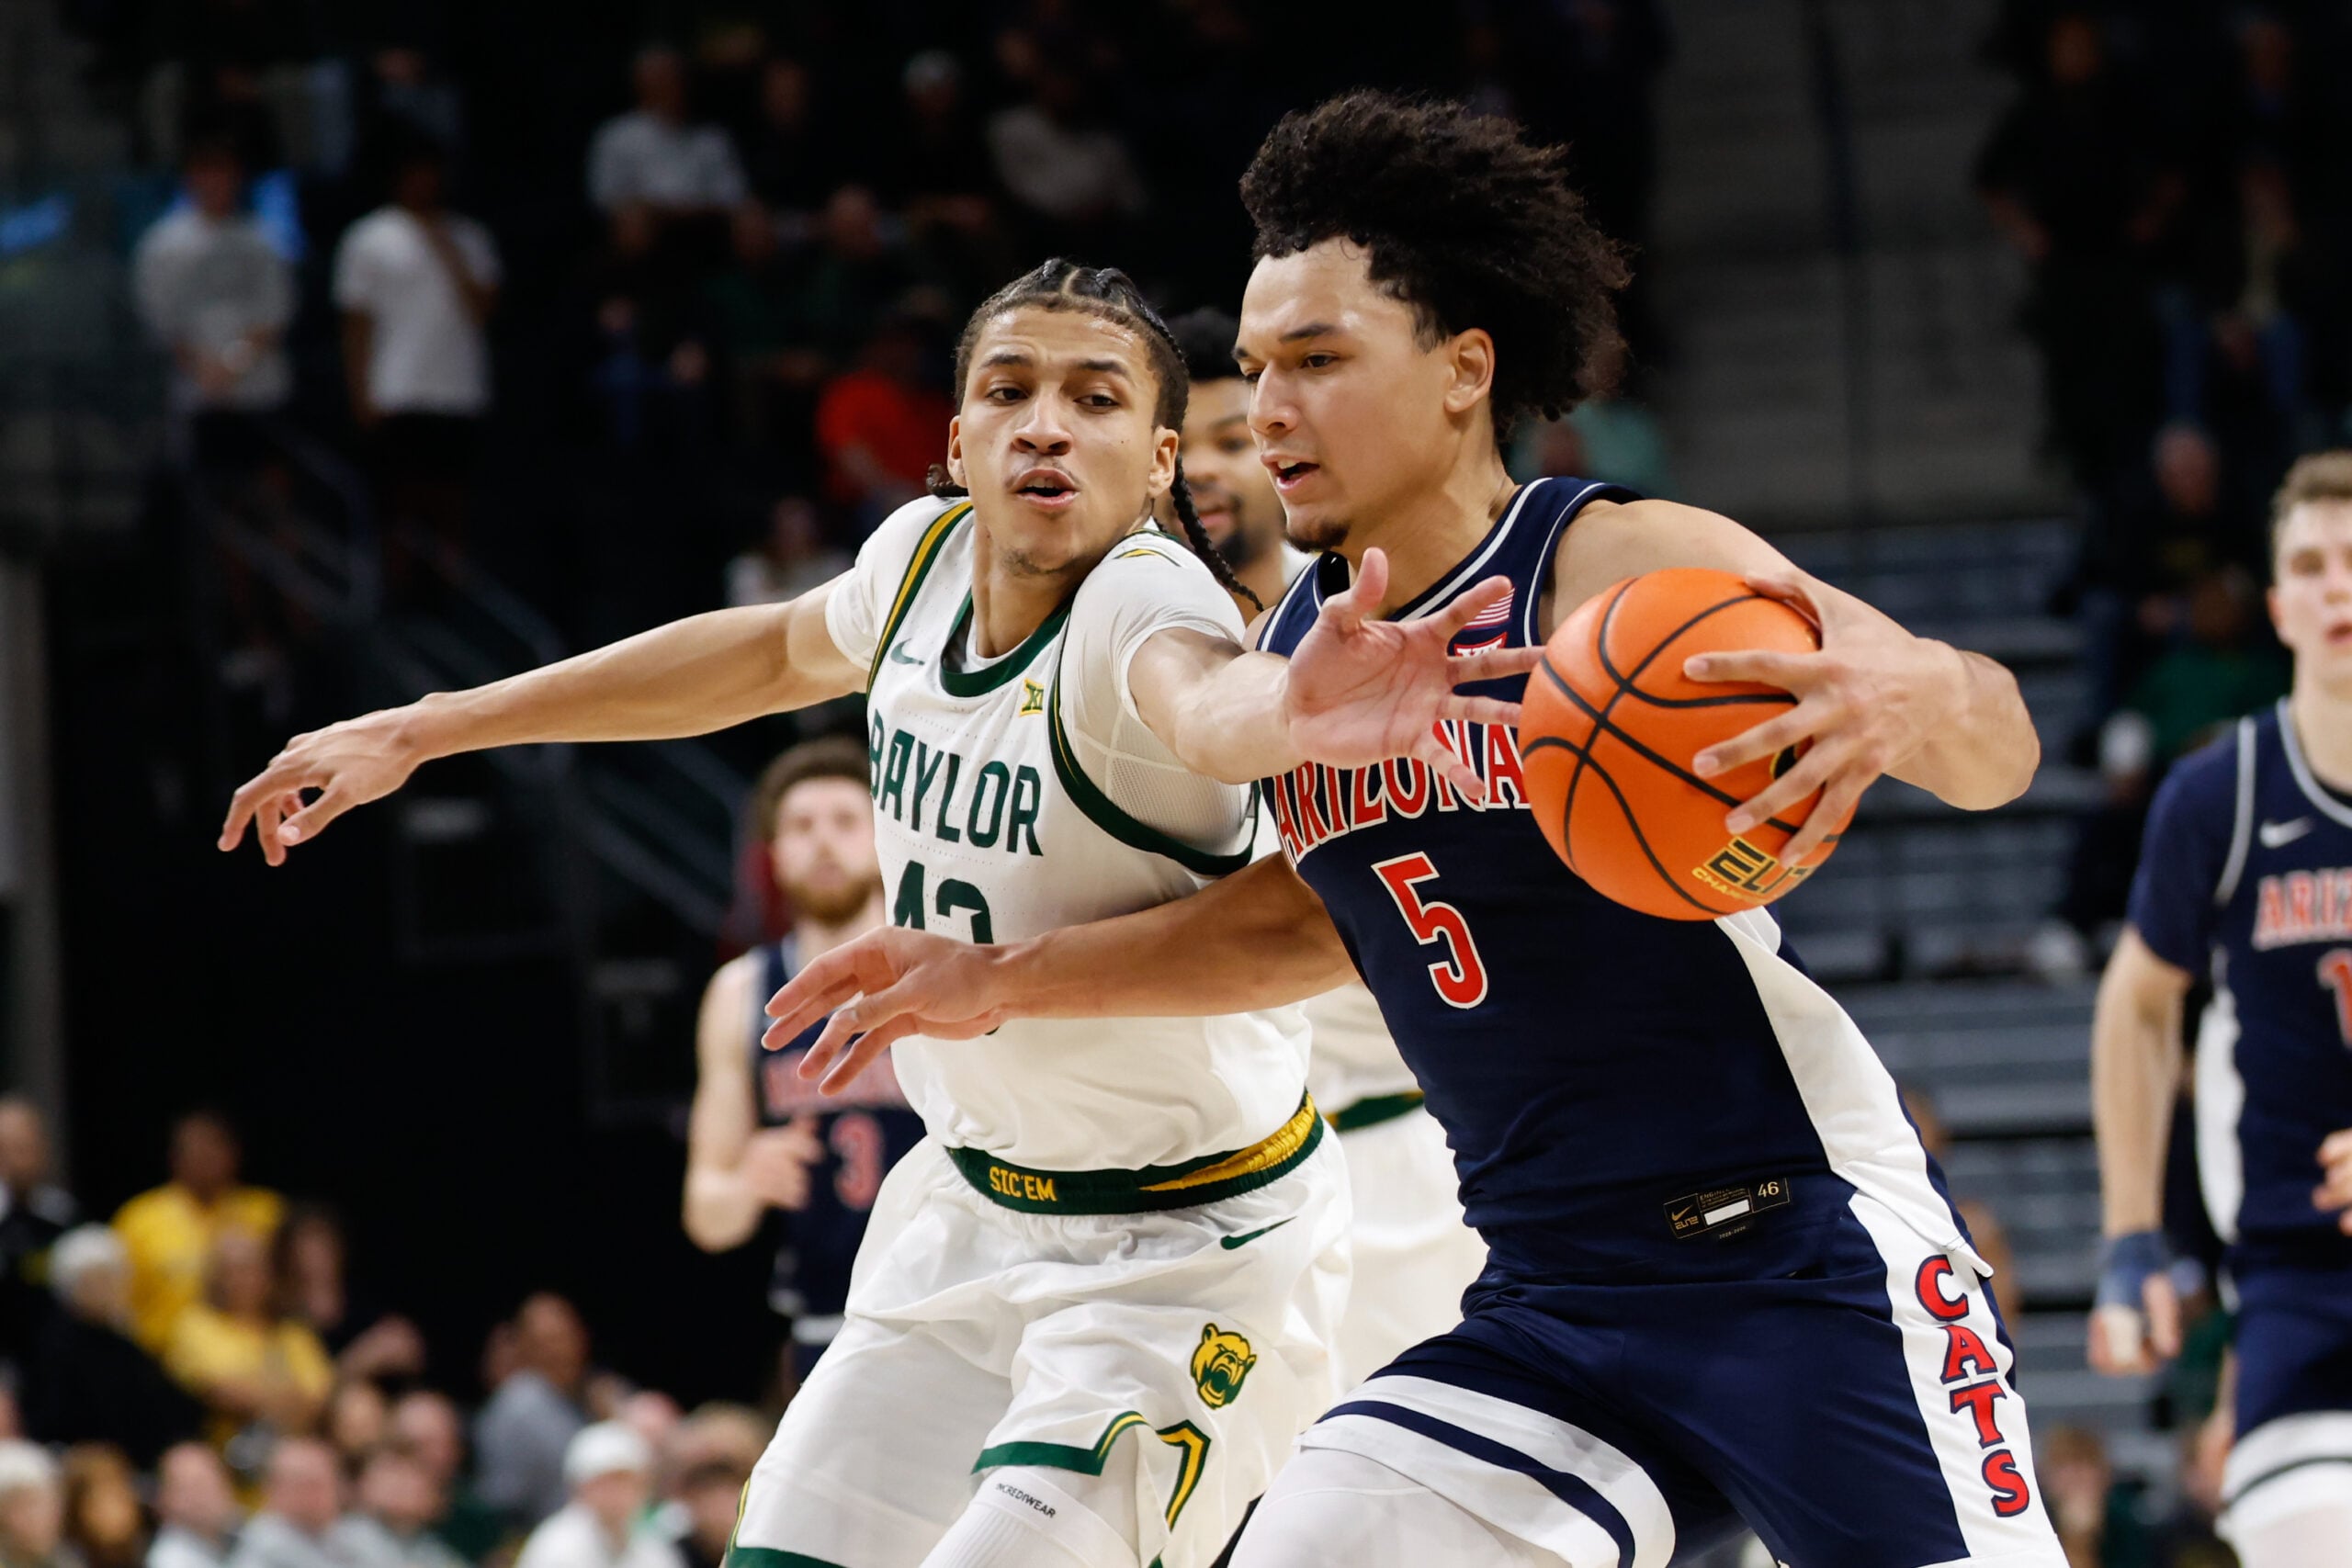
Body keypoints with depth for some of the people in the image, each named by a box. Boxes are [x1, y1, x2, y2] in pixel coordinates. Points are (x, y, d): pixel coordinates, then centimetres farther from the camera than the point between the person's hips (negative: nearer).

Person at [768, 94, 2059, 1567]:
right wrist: (1004, 982, 24)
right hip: (1555, 1306, 6)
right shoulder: (1292, 647, 8)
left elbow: (1999, 741, -19)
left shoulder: (1626, 568, -12)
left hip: (1803, 1262, -6)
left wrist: (1902, 700, -42)